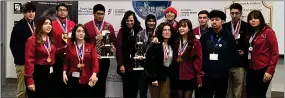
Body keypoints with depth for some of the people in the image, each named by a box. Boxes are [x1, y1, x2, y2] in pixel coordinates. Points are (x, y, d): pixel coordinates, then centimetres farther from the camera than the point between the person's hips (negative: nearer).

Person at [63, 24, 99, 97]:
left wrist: (94, 74, -19)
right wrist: (64, 72, -6)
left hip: (87, 79, 0)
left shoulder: (91, 46, 1)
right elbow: (66, 61, 6)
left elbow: (95, 60, -7)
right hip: (72, 78, 1)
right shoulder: (70, 46, 4)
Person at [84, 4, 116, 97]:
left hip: (104, 59, 1)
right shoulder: (87, 26, 0)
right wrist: (95, 38, -18)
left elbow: (114, 41, 9)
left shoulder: (109, 26, 6)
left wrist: (113, 47, -11)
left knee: (102, 83, 8)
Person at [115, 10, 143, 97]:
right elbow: (118, 48, -5)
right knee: (127, 87, 3)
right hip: (126, 64, -1)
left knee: (135, 86, 7)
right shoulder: (122, 31, -3)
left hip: (137, 63, 1)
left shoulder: (140, 30, 1)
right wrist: (120, 64, -10)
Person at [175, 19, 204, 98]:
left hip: (190, 77, -4)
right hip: (178, 77, 4)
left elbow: (199, 60, -9)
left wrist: (199, 77, -12)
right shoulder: (176, 42, 9)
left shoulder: (195, 42, -6)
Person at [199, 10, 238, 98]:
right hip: (207, 75, 1)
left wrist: (226, 66, -2)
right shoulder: (205, 36, 2)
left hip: (222, 75, 0)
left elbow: (234, 55, 1)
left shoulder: (229, 37, -1)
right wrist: (201, 68, 0)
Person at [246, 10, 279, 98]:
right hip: (251, 70, 7)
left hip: (263, 70, -6)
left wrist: (270, 71, -14)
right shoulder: (250, 33, 14)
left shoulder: (268, 32, -6)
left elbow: (275, 53, -10)